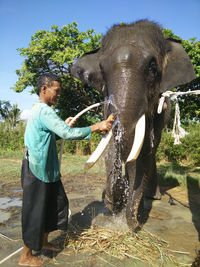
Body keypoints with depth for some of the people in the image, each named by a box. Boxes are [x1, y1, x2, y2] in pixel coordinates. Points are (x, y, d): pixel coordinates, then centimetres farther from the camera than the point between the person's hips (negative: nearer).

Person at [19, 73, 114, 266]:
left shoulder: (38, 110, 14)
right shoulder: (44, 111, -20)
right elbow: (67, 134, -30)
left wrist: (64, 125, 10)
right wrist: (97, 127, -24)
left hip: (46, 169, 10)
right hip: (37, 171, -10)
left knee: (56, 204, 19)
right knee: (35, 212, 4)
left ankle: (43, 242, 38)